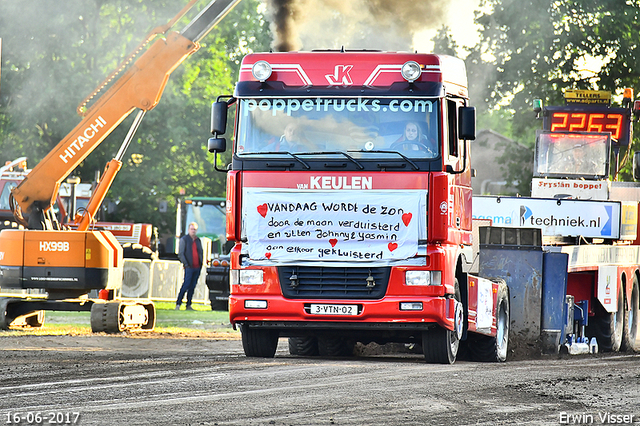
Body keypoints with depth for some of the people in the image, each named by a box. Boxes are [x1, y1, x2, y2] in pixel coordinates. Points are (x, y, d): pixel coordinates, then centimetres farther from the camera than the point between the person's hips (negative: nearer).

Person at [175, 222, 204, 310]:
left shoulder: (198, 240, 16)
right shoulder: (184, 239, 0)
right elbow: (180, 254, -3)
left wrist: (201, 263, 11)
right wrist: (186, 264, -12)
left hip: (197, 267, 5)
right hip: (189, 267, -5)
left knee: (192, 286, 5)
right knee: (186, 285, -13)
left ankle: (188, 305, 8)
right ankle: (178, 304, -10)